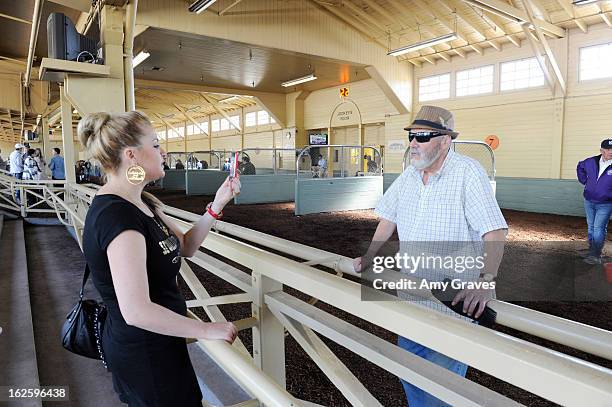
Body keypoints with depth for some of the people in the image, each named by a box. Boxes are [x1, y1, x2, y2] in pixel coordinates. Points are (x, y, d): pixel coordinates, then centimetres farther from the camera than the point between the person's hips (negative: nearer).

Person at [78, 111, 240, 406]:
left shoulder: (138, 203, 2)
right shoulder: (117, 215, -29)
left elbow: (185, 247, 8)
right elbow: (136, 311, -33)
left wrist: (217, 205, -5)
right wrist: (206, 330, -22)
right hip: (143, 352, -9)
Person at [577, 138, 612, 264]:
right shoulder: (591, 162, -1)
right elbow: (580, 167, 21)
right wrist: (584, 181, 12)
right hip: (589, 202, 5)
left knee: (599, 228, -10)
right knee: (591, 227, 15)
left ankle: (596, 255, -9)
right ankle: (592, 250, 29)